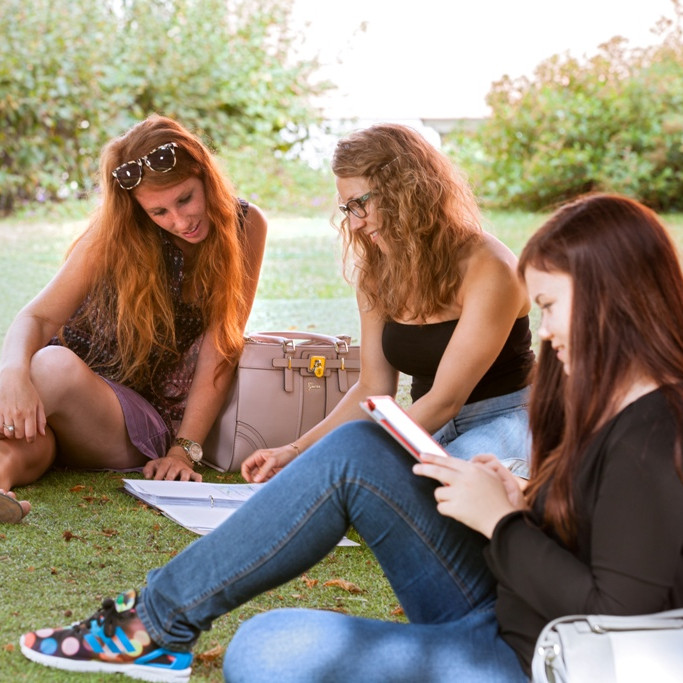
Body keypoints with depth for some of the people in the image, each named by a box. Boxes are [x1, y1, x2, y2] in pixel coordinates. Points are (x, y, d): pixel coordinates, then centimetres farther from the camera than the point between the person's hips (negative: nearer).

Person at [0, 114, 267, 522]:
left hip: (145, 416, 0)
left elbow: (220, 349, -6)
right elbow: (39, 317, -11)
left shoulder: (245, 227, -5)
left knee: (56, 367, -37)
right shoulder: (117, 234, -5)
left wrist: (184, 449, -14)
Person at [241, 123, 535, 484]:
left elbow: (445, 398, -20)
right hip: (431, 426, 5)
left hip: (502, 424, -5)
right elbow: (373, 389, 5)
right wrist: (297, 450, -7)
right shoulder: (376, 270, 4)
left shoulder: (487, 268, -18)